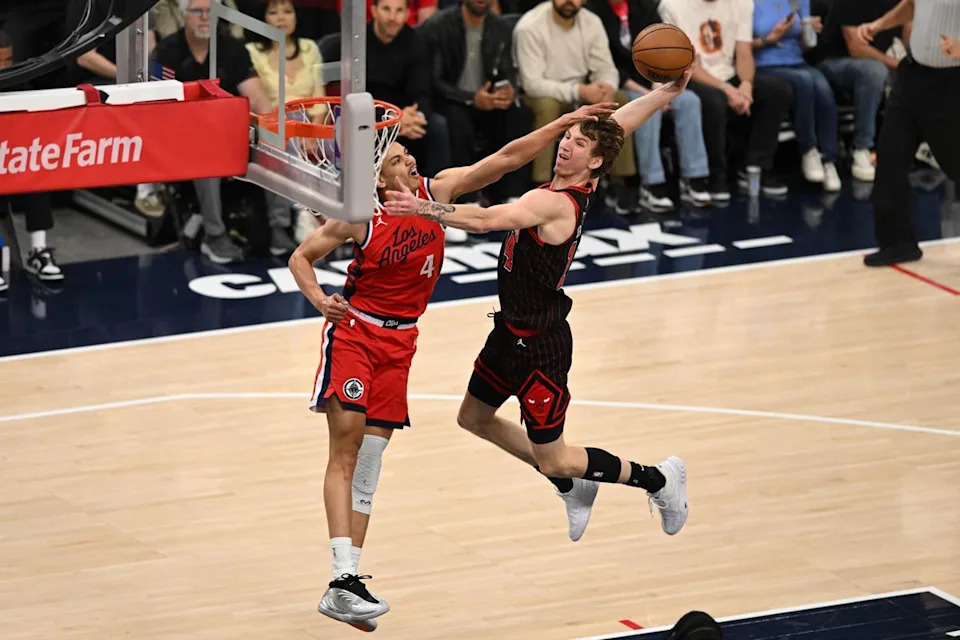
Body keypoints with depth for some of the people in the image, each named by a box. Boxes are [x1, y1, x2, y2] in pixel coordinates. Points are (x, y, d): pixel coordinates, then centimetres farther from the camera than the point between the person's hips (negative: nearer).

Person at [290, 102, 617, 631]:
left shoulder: (437, 190, -3)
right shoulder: (360, 217, -13)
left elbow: (505, 159, -1)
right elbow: (301, 257, -3)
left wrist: (565, 122, -5)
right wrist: (319, 300, -22)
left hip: (399, 341, 5)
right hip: (355, 330, -5)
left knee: (368, 464, 4)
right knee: (346, 450, -15)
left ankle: (341, 594, 5)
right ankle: (343, 578, -23)